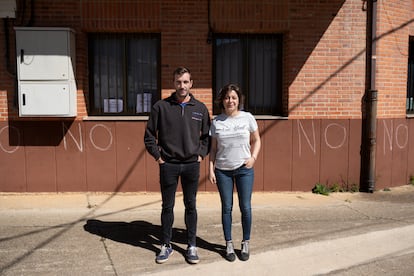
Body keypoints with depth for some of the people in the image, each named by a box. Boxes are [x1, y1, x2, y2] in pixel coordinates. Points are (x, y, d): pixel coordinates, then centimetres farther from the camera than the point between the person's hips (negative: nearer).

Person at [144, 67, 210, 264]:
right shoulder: (161, 107, -1)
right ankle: (166, 245, 23)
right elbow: (149, 135, 3)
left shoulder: (200, 108, 4)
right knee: (167, 206, 9)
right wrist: (157, 156, -2)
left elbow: (207, 135, 12)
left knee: (191, 206, 9)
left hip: (192, 165, 1)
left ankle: (192, 246, 22)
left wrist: (201, 154, 2)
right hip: (168, 165, -1)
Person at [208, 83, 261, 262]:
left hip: (244, 169, 0)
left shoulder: (248, 118, 0)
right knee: (227, 207, 8)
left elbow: (256, 141, 9)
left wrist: (253, 157, -7)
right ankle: (229, 244, 21)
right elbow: (213, 148, 6)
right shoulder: (216, 122, 2)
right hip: (222, 170, 1)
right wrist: (210, 169, 0)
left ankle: (245, 244, 21)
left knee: (245, 207, 3)